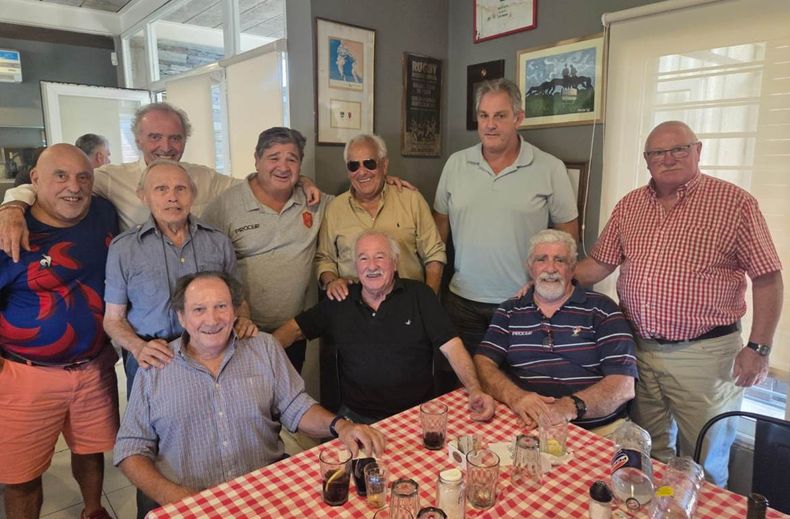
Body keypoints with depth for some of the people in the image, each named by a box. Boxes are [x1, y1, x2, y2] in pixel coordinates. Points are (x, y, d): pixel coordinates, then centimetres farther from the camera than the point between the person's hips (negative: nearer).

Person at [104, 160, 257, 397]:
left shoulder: (219, 242, 4)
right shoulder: (123, 248, 0)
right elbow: (114, 319, 3)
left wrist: (243, 319, -8)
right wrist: (139, 347, -16)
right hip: (152, 361, -1)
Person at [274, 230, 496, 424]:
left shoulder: (419, 295, -1)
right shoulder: (340, 302, 6)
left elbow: (452, 347, -7)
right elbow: (294, 329, 8)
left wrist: (475, 391, -22)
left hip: (415, 416, -1)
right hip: (355, 417, 2)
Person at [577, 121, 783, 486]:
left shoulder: (734, 203, -6)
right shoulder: (629, 205, 7)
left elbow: (767, 278, -6)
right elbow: (598, 264, 10)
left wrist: (758, 348, -10)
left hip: (703, 355, -4)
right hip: (639, 350, 4)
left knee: (702, 464, 12)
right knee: (649, 453, 20)